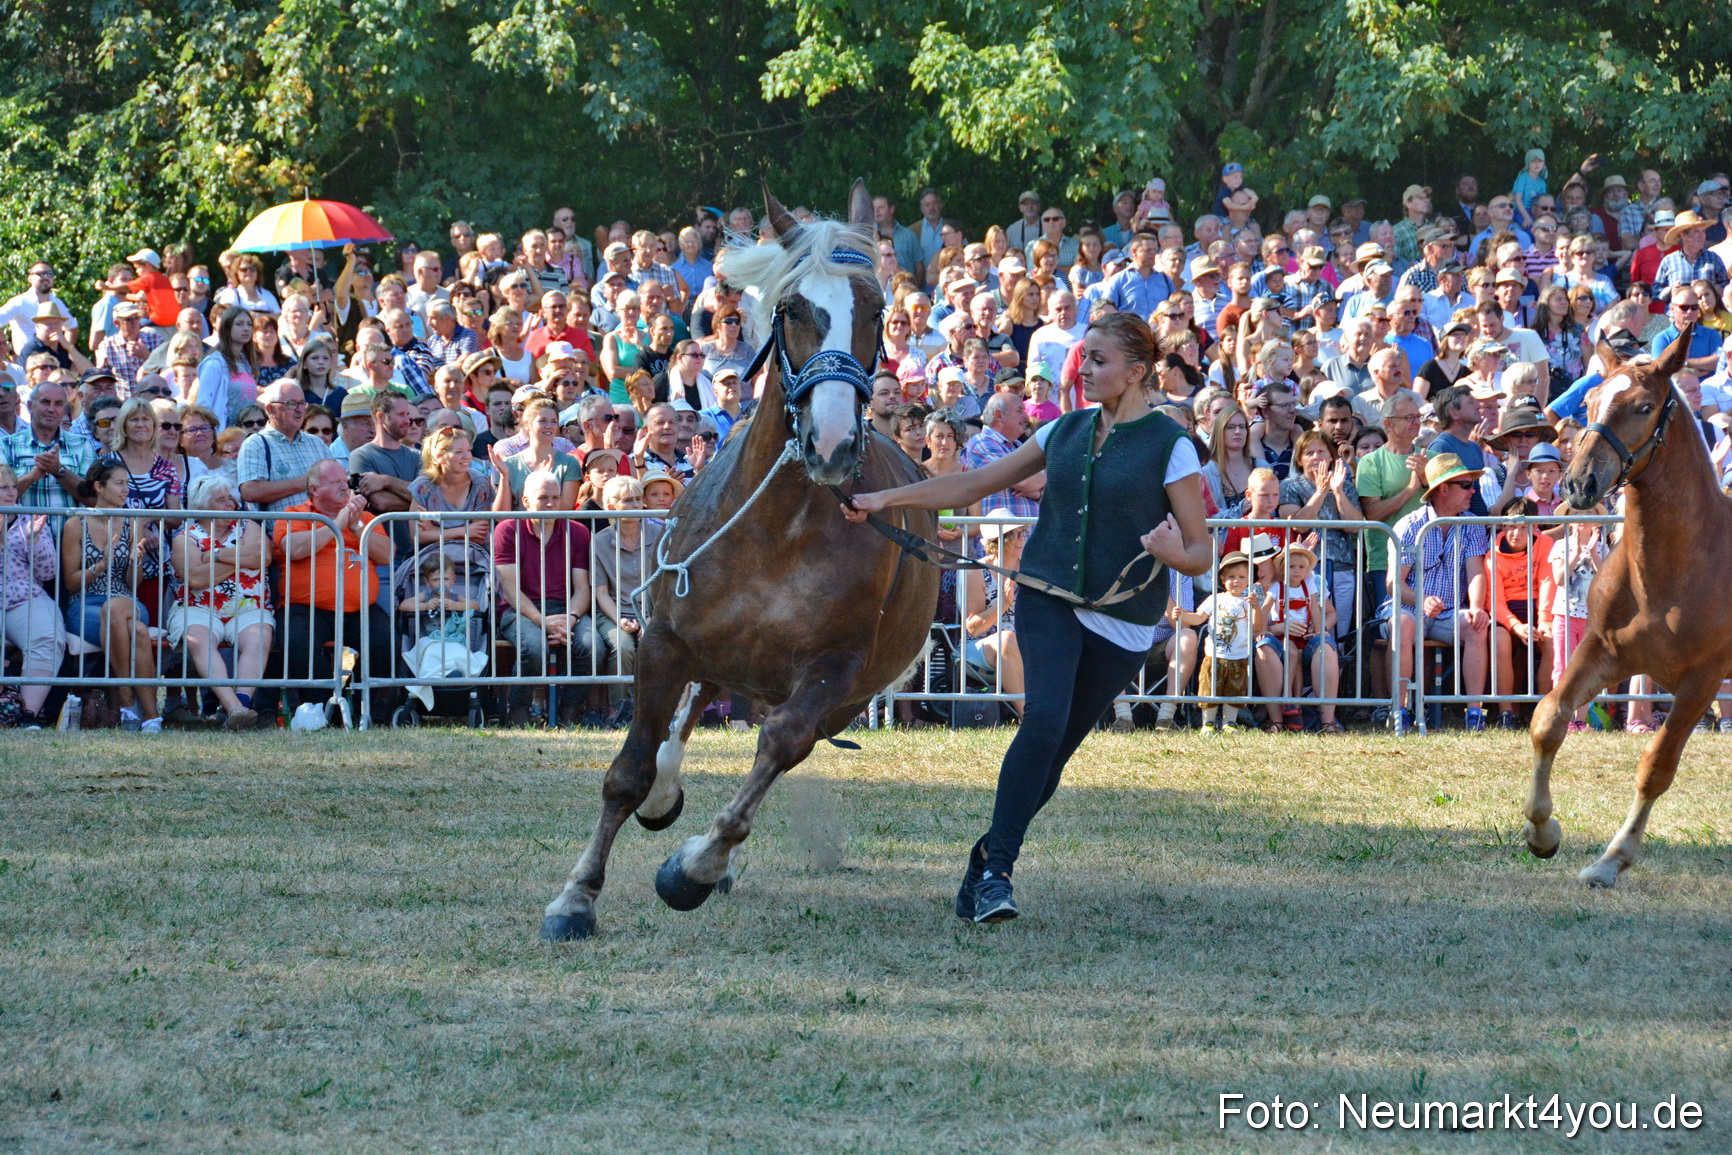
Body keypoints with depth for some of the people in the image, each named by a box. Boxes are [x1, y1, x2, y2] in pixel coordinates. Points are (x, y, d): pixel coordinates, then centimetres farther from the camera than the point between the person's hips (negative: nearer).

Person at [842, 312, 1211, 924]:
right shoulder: (1066, 431, 9)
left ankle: (987, 859, 17)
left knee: (1056, 749, 0)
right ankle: (996, 870, -19)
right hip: (1048, 598, 2)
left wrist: (1172, 553, -27)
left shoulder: (1171, 447, -4)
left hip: (1123, 621, -2)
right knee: (1044, 719, -20)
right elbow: (974, 484, 14)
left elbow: (1201, 552, -4)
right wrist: (885, 499, 8)